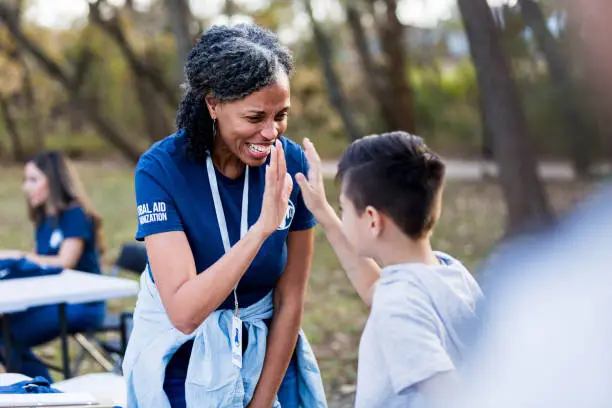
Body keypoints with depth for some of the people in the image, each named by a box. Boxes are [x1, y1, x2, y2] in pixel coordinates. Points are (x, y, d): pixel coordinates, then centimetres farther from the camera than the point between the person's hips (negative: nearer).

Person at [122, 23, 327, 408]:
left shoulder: (291, 163, -14)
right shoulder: (161, 168, -21)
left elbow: (290, 301, -8)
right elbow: (184, 312, -29)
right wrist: (261, 228, -37)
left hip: (269, 354, 2)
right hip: (184, 359, -2)